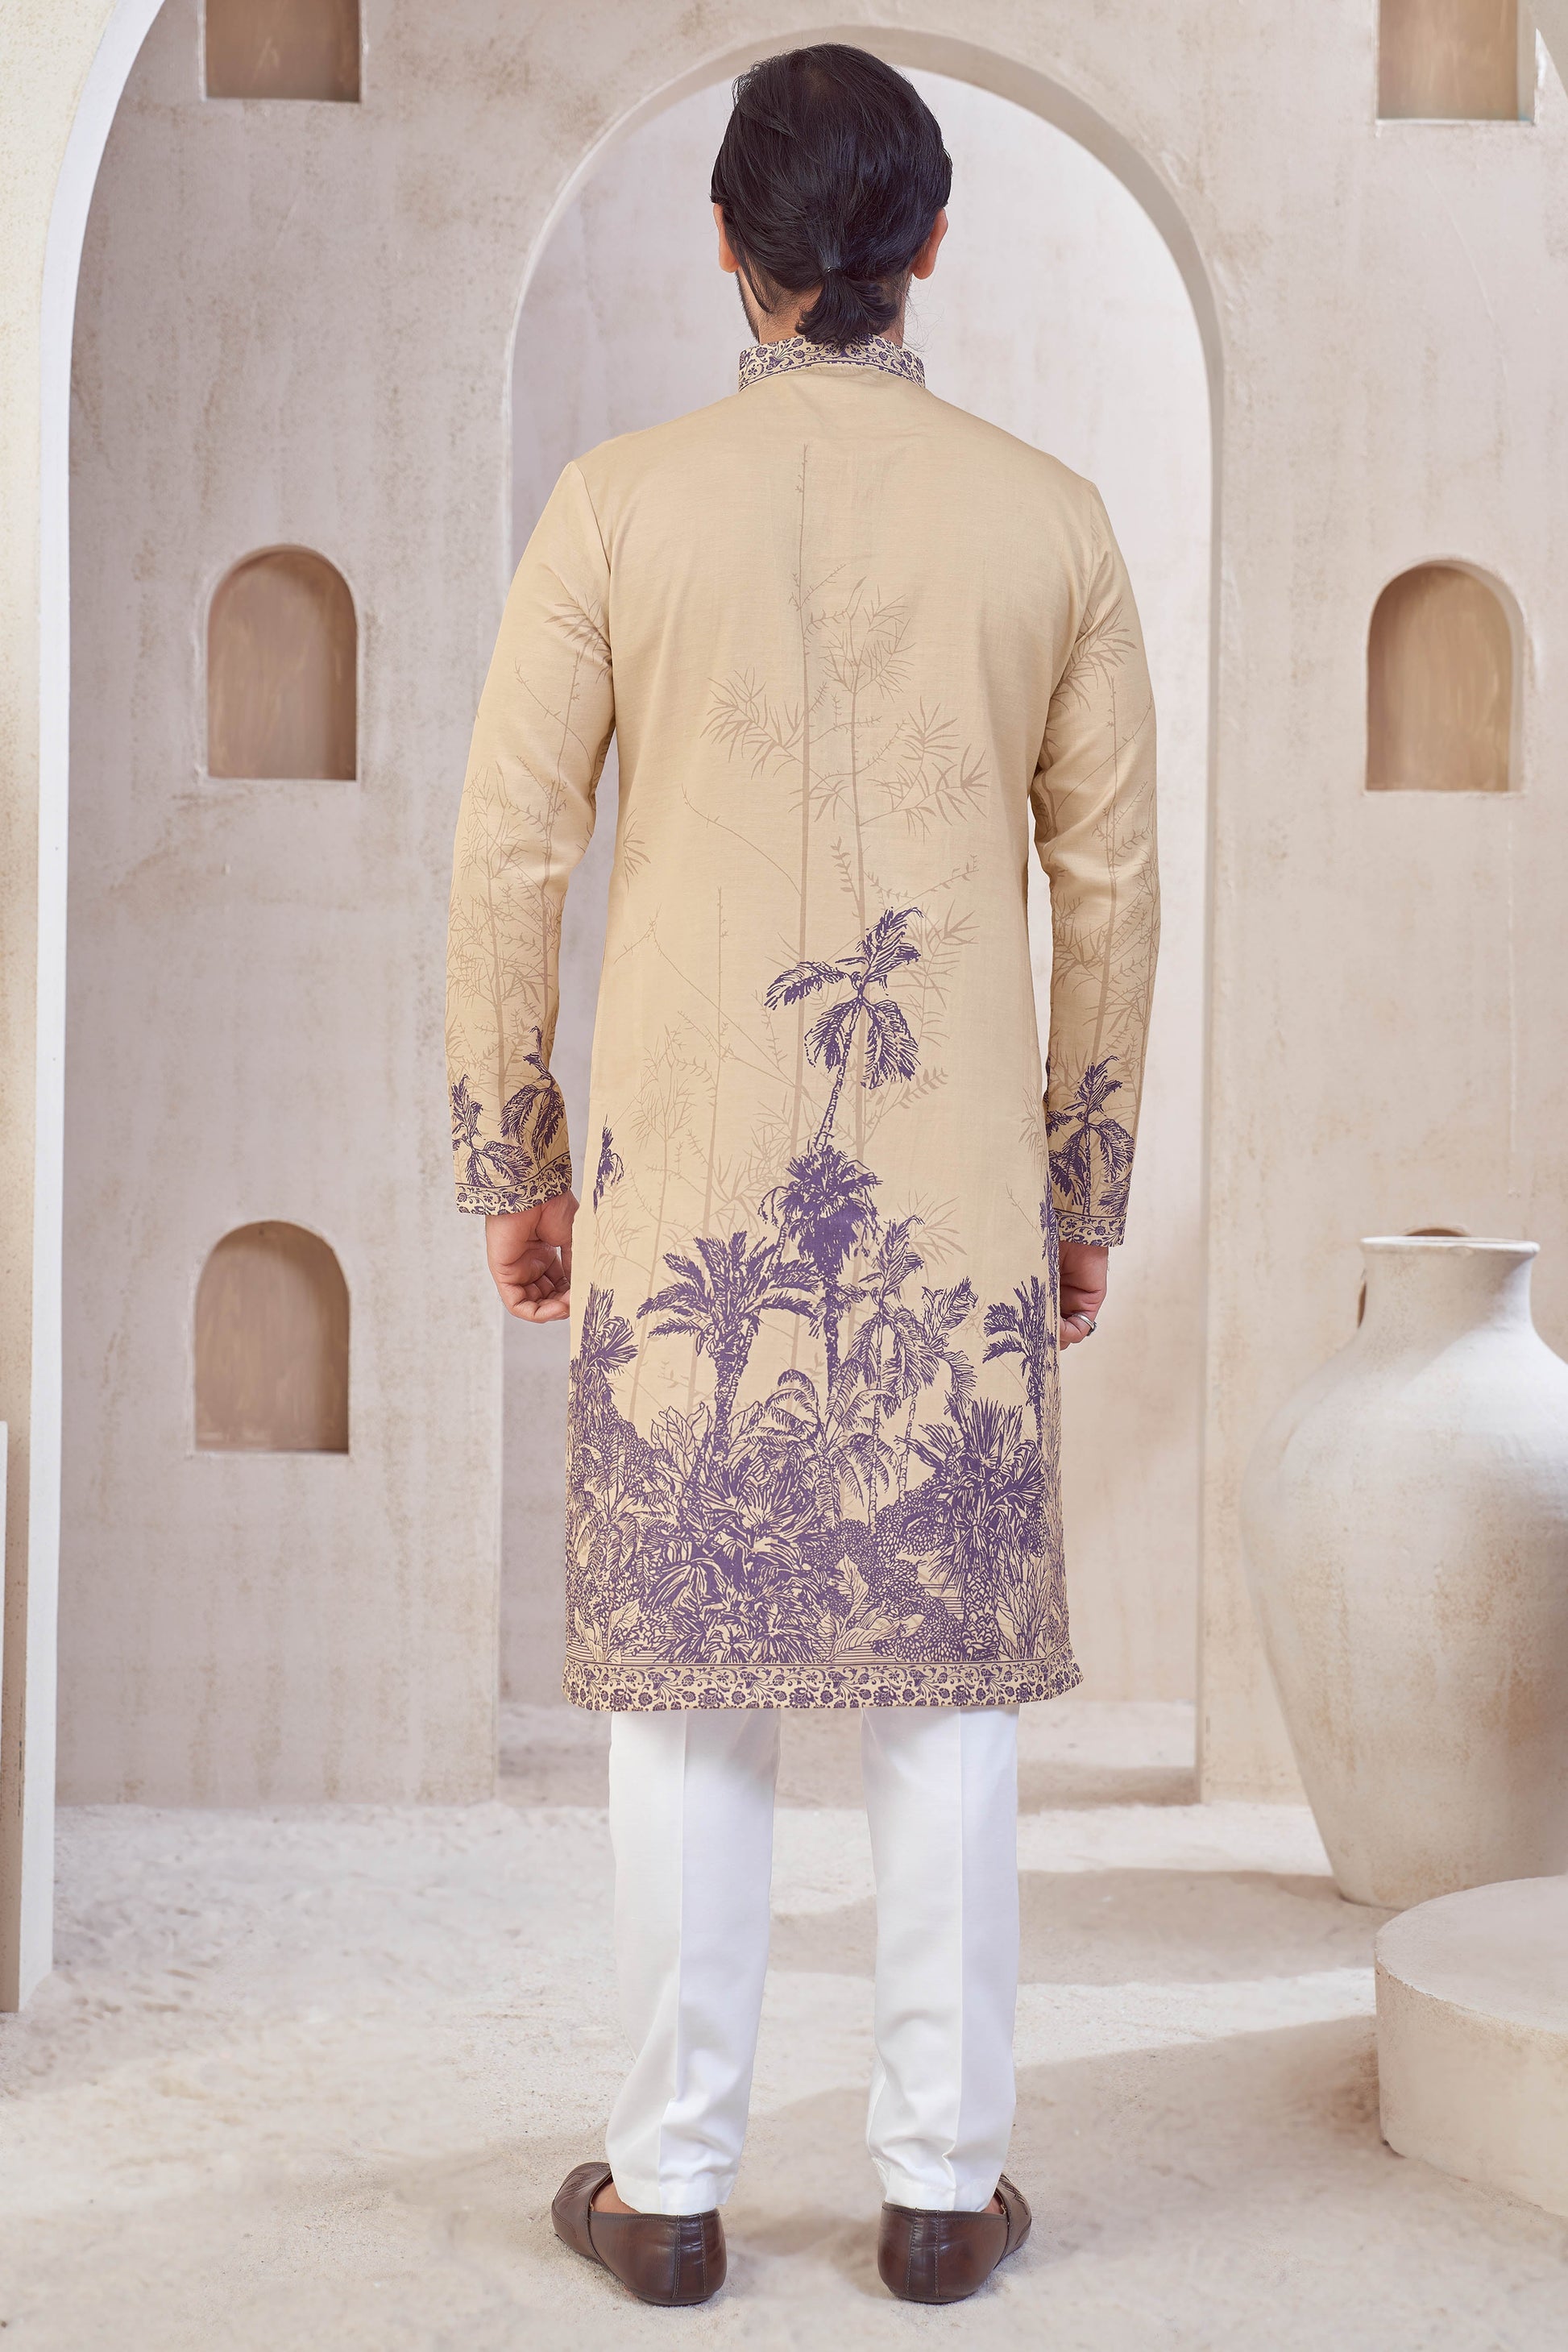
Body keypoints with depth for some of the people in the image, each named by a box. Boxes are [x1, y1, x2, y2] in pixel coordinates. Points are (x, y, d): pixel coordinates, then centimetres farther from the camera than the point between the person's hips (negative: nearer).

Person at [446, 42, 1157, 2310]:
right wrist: (1089, 1184, 14)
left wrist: (511, 1168, 7)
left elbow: (511, 854, -2)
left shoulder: (618, 505, -3)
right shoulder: (1053, 521, 2)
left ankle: (672, 2182, 15)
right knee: (948, 1677, 8)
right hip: (957, 1189, 1)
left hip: (685, 1180, -1)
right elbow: (1110, 881, 5)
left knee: (686, 1673, 7)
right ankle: (943, 2180, 16)